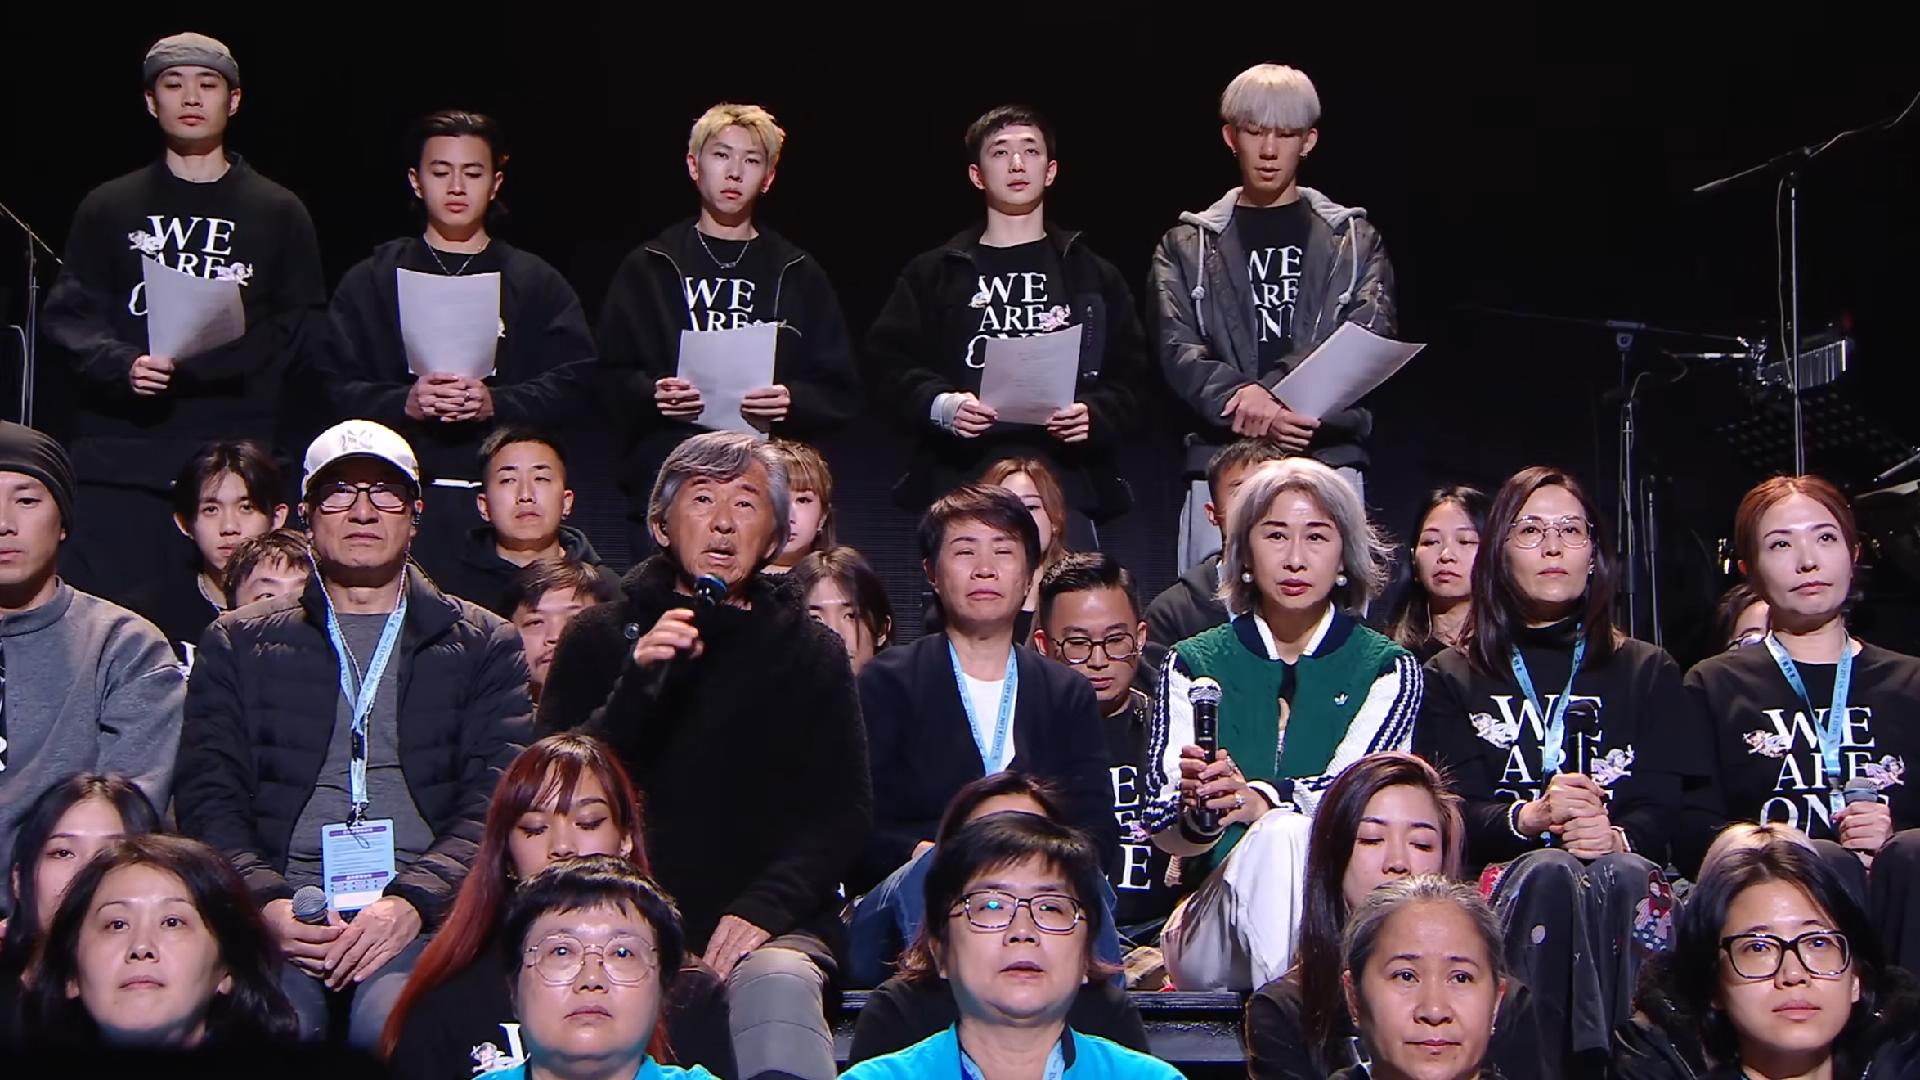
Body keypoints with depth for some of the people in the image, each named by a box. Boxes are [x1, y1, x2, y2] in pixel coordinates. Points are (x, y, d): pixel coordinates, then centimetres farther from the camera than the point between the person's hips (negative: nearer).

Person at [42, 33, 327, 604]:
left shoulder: (278, 212, 14)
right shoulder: (108, 207, 15)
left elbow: (306, 329, 9)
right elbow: (68, 315, 9)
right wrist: (121, 365, -10)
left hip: (237, 454, -1)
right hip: (120, 457, 1)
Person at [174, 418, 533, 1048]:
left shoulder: (485, 646, 18)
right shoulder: (239, 643, 21)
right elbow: (208, 800, 10)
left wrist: (414, 900, -14)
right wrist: (267, 901, -11)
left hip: (421, 920, 0)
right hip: (284, 918, 0)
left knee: (394, 1020, -35)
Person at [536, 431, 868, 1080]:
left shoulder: (811, 653, 15)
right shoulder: (599, 638, 14)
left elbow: (845, 813, 8)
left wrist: (764, 908, -11)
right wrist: (638, 681, -11)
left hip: (767, 922, 0)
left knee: (779, 984, -36)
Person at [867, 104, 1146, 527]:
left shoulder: (1094, 277, 17)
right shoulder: (934, 274, 15)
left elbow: (1129, 378, 12)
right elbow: (891, 362, 8)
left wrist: (1094, 416, -8)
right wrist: (941, 406, -10)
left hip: (1065, 481, 0)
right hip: (959, 482, 0)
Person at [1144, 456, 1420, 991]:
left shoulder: (1387, 669, 11)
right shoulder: (1194, 664, 13)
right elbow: (1167, 833, 2)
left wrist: (1261, 801, -31)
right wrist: (1199, 812, -24)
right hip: (1212, 919, 1)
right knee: (1279, 837, -33)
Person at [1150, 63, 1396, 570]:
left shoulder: (1353, 240, 14)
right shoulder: (1188, 245, 14)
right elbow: (1178, 349, 1)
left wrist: (1270, 387, -17)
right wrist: (1241, 404, -18)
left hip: (1328, 460, 0)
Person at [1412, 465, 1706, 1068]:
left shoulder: (1649, 672, 25)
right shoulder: (1451, 679, 22)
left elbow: (1665, 809, 9)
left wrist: (1618, 836, -17)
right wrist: (1528, 819, -18)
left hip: (1629, 869, 1)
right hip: (1501, 878, 0)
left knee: (1621, 876, -36)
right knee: (1550, 872, -37)